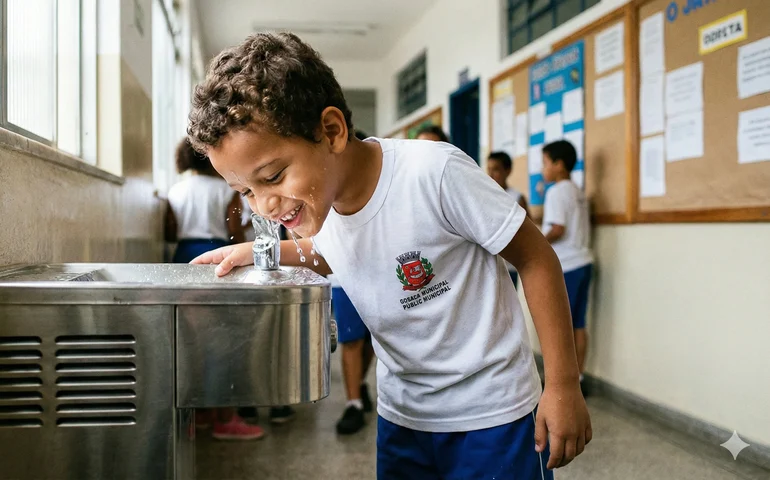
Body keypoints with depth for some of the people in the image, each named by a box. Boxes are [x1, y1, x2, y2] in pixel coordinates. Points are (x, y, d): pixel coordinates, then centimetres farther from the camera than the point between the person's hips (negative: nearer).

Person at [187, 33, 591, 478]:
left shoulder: (435, 172, -26)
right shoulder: (313, 196, -7)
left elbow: (536, 257, -16)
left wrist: (564, 386, -14)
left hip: (491, 412, -5)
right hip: (401, 415, 5)